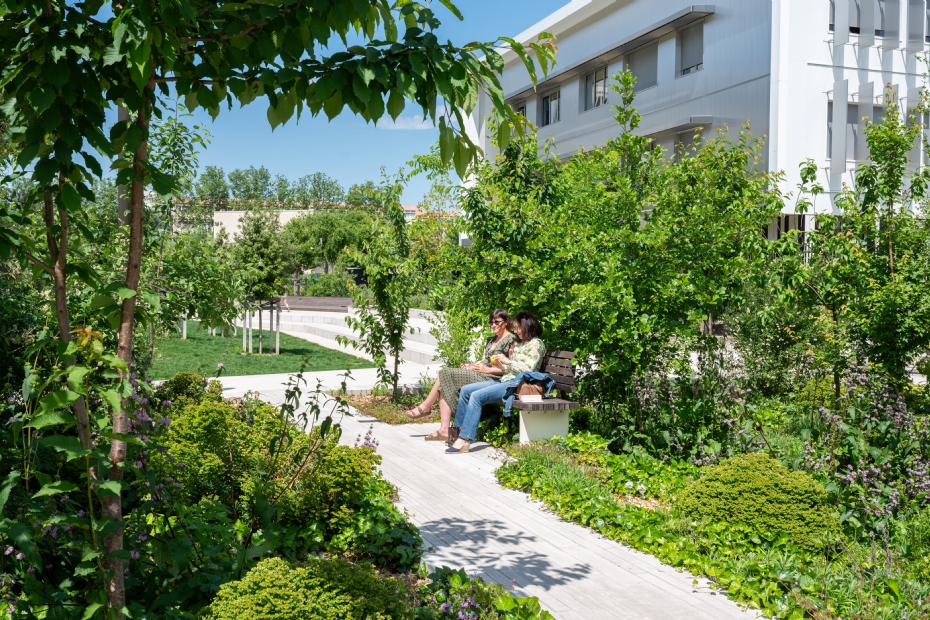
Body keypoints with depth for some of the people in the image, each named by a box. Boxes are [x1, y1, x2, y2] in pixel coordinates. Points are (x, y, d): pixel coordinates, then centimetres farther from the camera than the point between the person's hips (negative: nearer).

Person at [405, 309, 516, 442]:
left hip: (491, 378, -9)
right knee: (445, 386, -13)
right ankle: (444, 430, -20)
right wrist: (470, 366, 6)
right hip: (480, 374, 9)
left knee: (445, 375, -17)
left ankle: (426, 407, 0)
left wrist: (488, 369, -15)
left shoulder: (510, 340, -4)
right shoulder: (491, 340, 25)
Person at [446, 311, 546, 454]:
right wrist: (500, 365, 2)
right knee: (466, 390, 3)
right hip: (505, 380, 10)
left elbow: (528, 370, -16)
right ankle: (458, 430, 9)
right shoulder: (520, 344, 22)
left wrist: (507, 361, -11)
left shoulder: (536, 344, -5)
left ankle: (465, 440, -28)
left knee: (476, 396, -26)